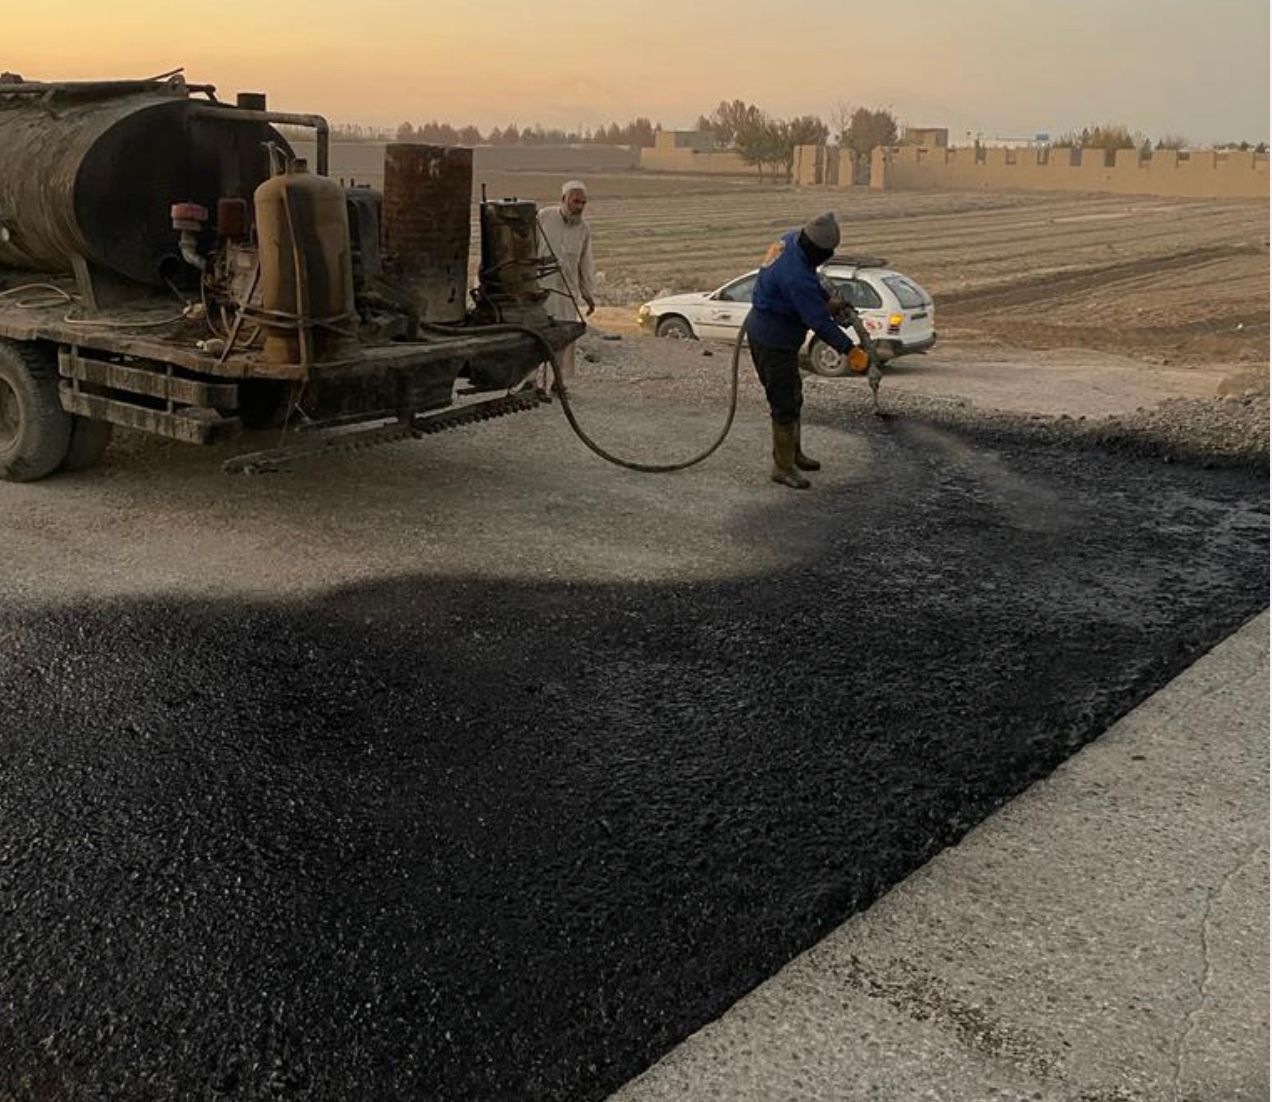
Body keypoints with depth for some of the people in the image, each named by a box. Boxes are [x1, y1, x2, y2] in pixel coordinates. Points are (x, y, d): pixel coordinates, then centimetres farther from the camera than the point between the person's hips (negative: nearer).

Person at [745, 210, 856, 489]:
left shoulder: (791, 240, -4)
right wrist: (847, 348, -22)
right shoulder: (796, 276, -33)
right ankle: (783, 467, 8)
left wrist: (827, 298, 6)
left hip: (764, 328, 11)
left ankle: (793, 453, 36)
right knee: (785, 403, -3)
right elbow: (818, 320, -28)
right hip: (773, 340, -11)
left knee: (792, 396, 21)